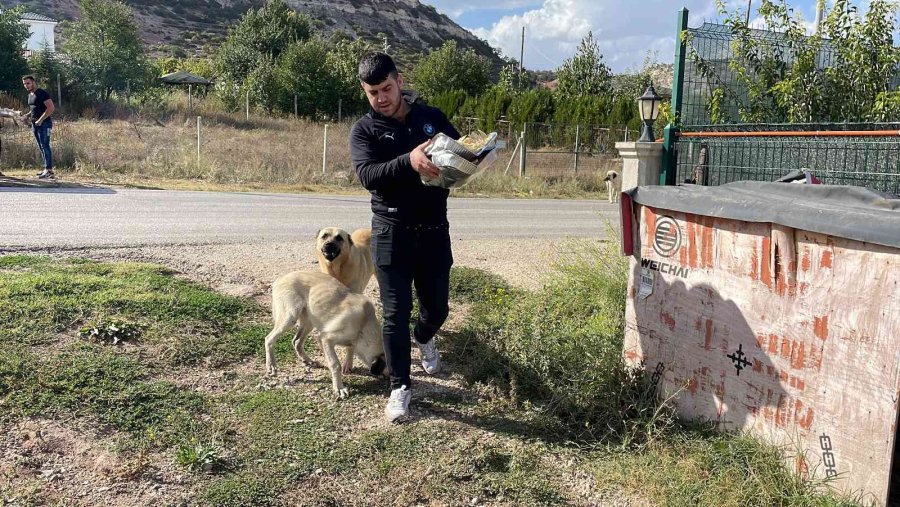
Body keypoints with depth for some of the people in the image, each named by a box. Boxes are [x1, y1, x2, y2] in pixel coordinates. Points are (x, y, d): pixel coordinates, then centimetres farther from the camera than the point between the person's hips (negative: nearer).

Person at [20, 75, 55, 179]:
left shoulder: (42, 93, -11)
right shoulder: (30, 95, 17)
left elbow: (51, 108, -20)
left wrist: (40, 120, -20)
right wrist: (27, 116, 10)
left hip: (44, 123, -9)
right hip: (35, 124, 9)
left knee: (45, 146, -12)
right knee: (41, 147, 10)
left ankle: (49, 170, -14)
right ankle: (47, 169, 15)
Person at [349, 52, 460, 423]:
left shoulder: (432, 117, 6)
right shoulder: (364, 131, -2)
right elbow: (367, 175, -19)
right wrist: (408, 162, -36)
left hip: (434, 231, 3)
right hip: (391, 234, -2)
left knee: (437, 307, 14)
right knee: (395, 314, 0)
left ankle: (424, 338, 49)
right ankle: (400, 387, 15)